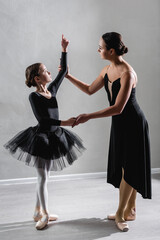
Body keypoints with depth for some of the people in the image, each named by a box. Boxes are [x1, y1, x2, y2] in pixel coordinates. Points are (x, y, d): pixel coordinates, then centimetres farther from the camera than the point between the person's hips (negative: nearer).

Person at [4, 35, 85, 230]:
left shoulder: (52, 90, 5)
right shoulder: (34, 96, -14)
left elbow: (63, 71, 13)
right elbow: (42, 119, -22)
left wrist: (64, 50, 12)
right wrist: (63, 123, -30)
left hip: (53, 137, 7)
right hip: (41, 139, -7)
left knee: (43, 177, 14)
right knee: (42, 177, 2)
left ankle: (38, 212, 25)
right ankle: (45, 214, 13)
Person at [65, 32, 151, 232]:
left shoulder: (127, 73, -24)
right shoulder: (107, 70, 2)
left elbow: (117, 108, -28)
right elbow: (90, 90, 16)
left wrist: (88, 116, -28)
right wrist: (68, 76, 11)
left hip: (133, 124, -8)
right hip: (119, 123, 8)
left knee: (130, 167, 1)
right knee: (121, 166, 11)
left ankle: (121, 213, 13)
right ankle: (129, 210, 24)